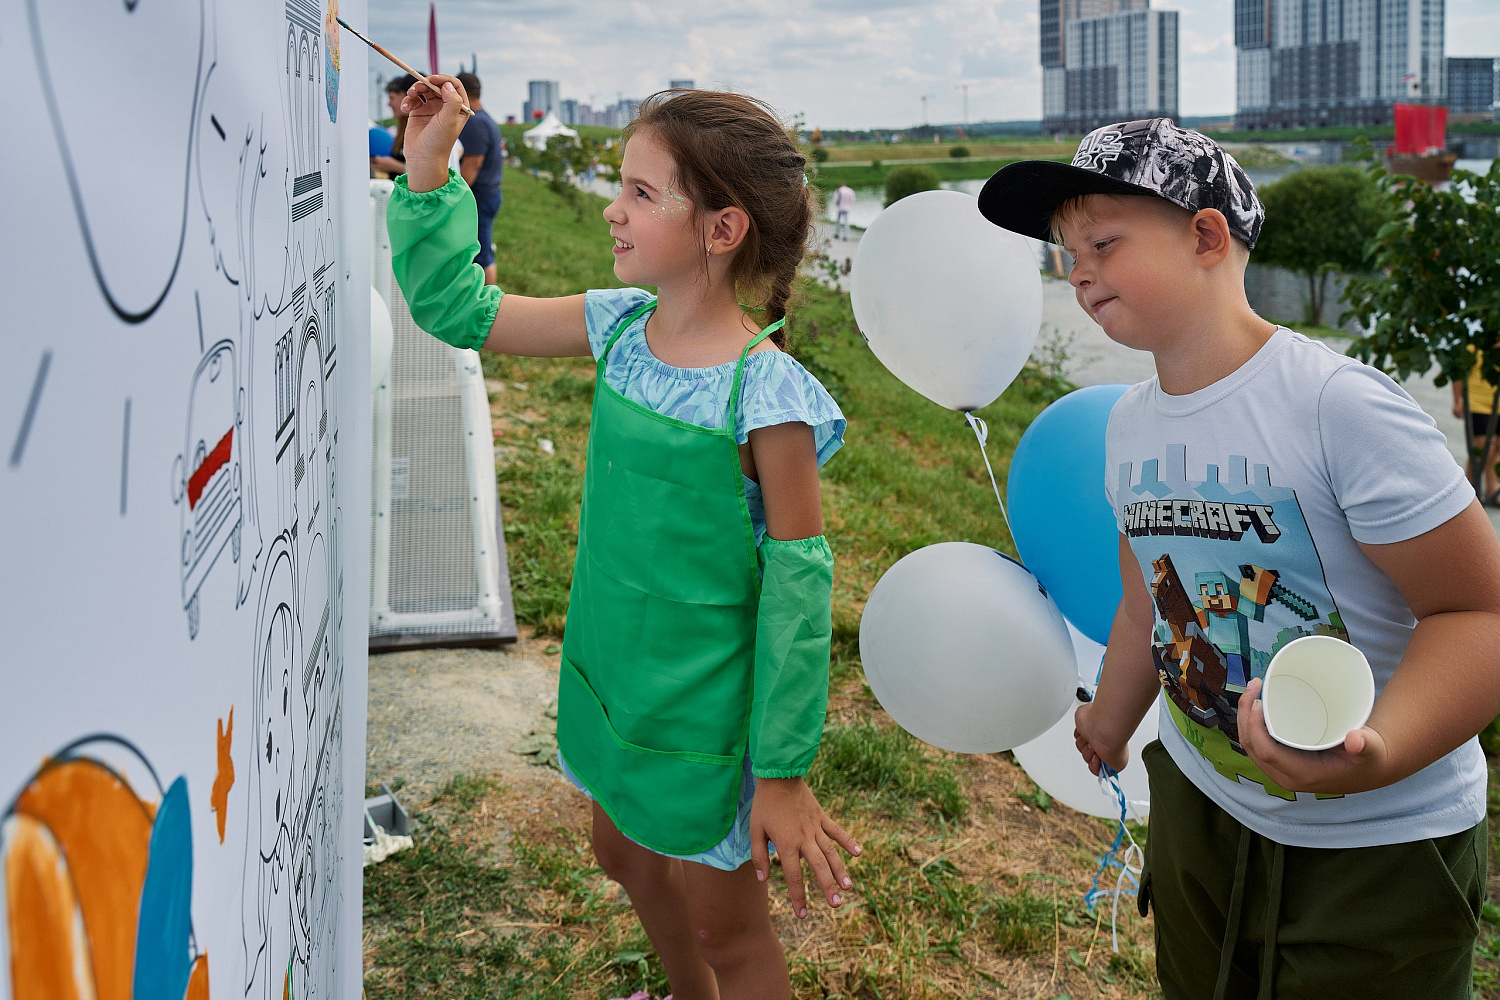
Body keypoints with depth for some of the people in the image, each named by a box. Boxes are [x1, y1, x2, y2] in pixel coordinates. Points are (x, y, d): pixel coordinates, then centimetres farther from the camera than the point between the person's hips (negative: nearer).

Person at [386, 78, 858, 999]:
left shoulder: (764, 395, -24)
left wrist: (784, 772, -15)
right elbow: (459, 309, 4)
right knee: (626, 856, 29)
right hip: (614, 670, 8)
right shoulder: (620, 327, -5)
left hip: (709, 707, -8)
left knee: (723, 923, 12)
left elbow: (798, 584, -19)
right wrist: (429, 174, -8)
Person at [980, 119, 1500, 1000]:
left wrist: (1373, 754, -37)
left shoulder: (1338, 404, -23)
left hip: (1378, 847, -6)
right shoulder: (1130, 423, -1)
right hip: (1201, 808, 7)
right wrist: (1109, 725, 25)